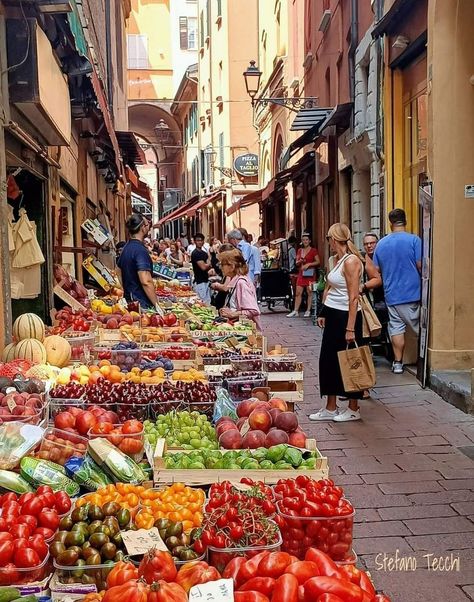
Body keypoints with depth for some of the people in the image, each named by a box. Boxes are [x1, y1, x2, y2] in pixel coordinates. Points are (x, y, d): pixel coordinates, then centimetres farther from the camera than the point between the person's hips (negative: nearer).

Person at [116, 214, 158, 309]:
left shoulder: (126, 248, 12)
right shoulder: (140, 250, -18)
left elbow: (119, 272, 22)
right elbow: (146, 281, -26)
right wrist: (157, 305, -22)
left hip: (129, 301, 9)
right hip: (142, 304, -9)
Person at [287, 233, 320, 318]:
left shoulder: (313, 250, 0)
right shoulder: (299, 251, 14)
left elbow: (318, 262, -4)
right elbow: (297, 263, 17)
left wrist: (308, 264, -14)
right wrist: (299, 261, -4)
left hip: (310, 273, -5)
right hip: (301, 273, 5)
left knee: (309, 292, -2)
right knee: (298, 292, 1)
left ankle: (308, 311, 5)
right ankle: (295, 311, 2)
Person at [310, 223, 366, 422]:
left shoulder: (351, 261, -16)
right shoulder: (337, 259, 11)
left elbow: (354, 297, -20)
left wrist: (350, 328, -22)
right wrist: (323, 314, 15)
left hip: (346, 316, -9)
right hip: (332, 316, 9)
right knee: (329, 360, 12)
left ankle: (353, 409, 17)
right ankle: (330, 408, 22)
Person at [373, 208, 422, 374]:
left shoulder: (381, 243, 6)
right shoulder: (414, 240, -9)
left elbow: (376, 270, 12)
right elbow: (421, 266, -11)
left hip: (391, 294, 3)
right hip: (412, 293, -3)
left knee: (396, 328, 7)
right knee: (419, 328, 5)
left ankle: (397, 363, 9)